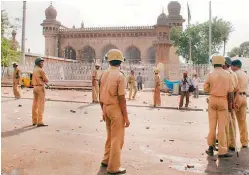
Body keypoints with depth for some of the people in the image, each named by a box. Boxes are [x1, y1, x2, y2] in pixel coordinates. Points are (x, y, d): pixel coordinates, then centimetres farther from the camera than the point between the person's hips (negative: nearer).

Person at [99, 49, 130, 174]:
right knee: (117, 139, 4)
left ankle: (106, 160, 35)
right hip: (116, 108, -7)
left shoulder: (104, 74, 5)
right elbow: (121, 99, -18)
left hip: (106, 108, 7)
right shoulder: (120, 76, -16)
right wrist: (126, 117, -13)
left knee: (110, 136, 23)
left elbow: (101, 95, 10)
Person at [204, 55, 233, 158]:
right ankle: (222, 151, 5)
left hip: (213, 100, 1)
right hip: (223, 101, -1)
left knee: (212, 125, 11)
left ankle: (211, 147, 16)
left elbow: (205, 89, -1)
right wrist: (230, 103, 5)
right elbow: (230, 91, -3)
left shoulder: (210, 74, -3)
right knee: (222, 126, 2)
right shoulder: (227, 75, -3)